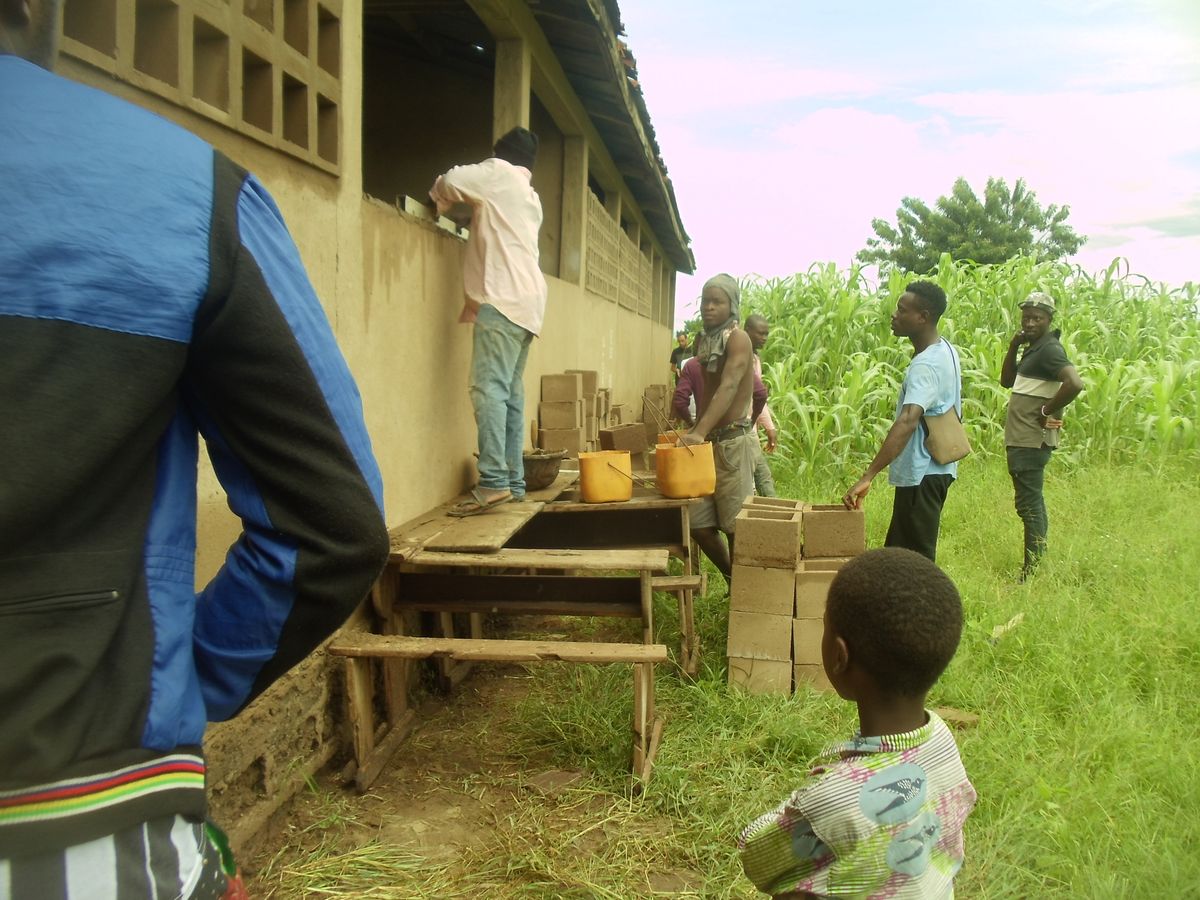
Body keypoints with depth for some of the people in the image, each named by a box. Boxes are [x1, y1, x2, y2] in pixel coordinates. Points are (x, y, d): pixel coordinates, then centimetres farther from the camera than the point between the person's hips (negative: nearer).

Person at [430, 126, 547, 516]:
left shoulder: (498, 173, 5)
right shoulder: (530, 197, 28)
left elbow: (448, 182, -5)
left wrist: (442, 203, 15)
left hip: (504, 298, -8)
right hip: (525, 301, 9)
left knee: (489, 388, -15)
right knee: (511, 393, 7)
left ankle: (493, 482, -23)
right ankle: (514, 482, 6)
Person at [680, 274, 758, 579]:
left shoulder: (738, 339, -12)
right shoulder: (702, 340, 12)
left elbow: (728, 388, -27)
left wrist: (699, 432, -39)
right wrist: (695, 429, 12)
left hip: (732, 441, -7)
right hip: (708, 440, 7)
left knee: (735, 526, -1)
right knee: (698, 523, 7)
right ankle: (733, 579, 25)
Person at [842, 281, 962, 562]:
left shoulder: (926, 365, -25)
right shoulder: (944, 349, 7)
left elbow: (907, 422, -38)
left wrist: (868, 476, -44)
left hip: (922, 473, -10)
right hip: (930, 468, 10)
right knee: (901, 554, 18)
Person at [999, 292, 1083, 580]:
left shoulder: (1049, 349, -15)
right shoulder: (1034, 349, 14)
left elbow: (1075, 384, -30)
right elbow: (1007, 381, 20)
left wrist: (1046, 411, -19)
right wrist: (1013, 347, 8)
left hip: (1032, 440, -11)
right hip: (1021, 439, 11)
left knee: (1029, 504, -6)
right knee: (1031, 503, 17)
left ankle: (1032, 574, -1)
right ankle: (1037, 564, 27)